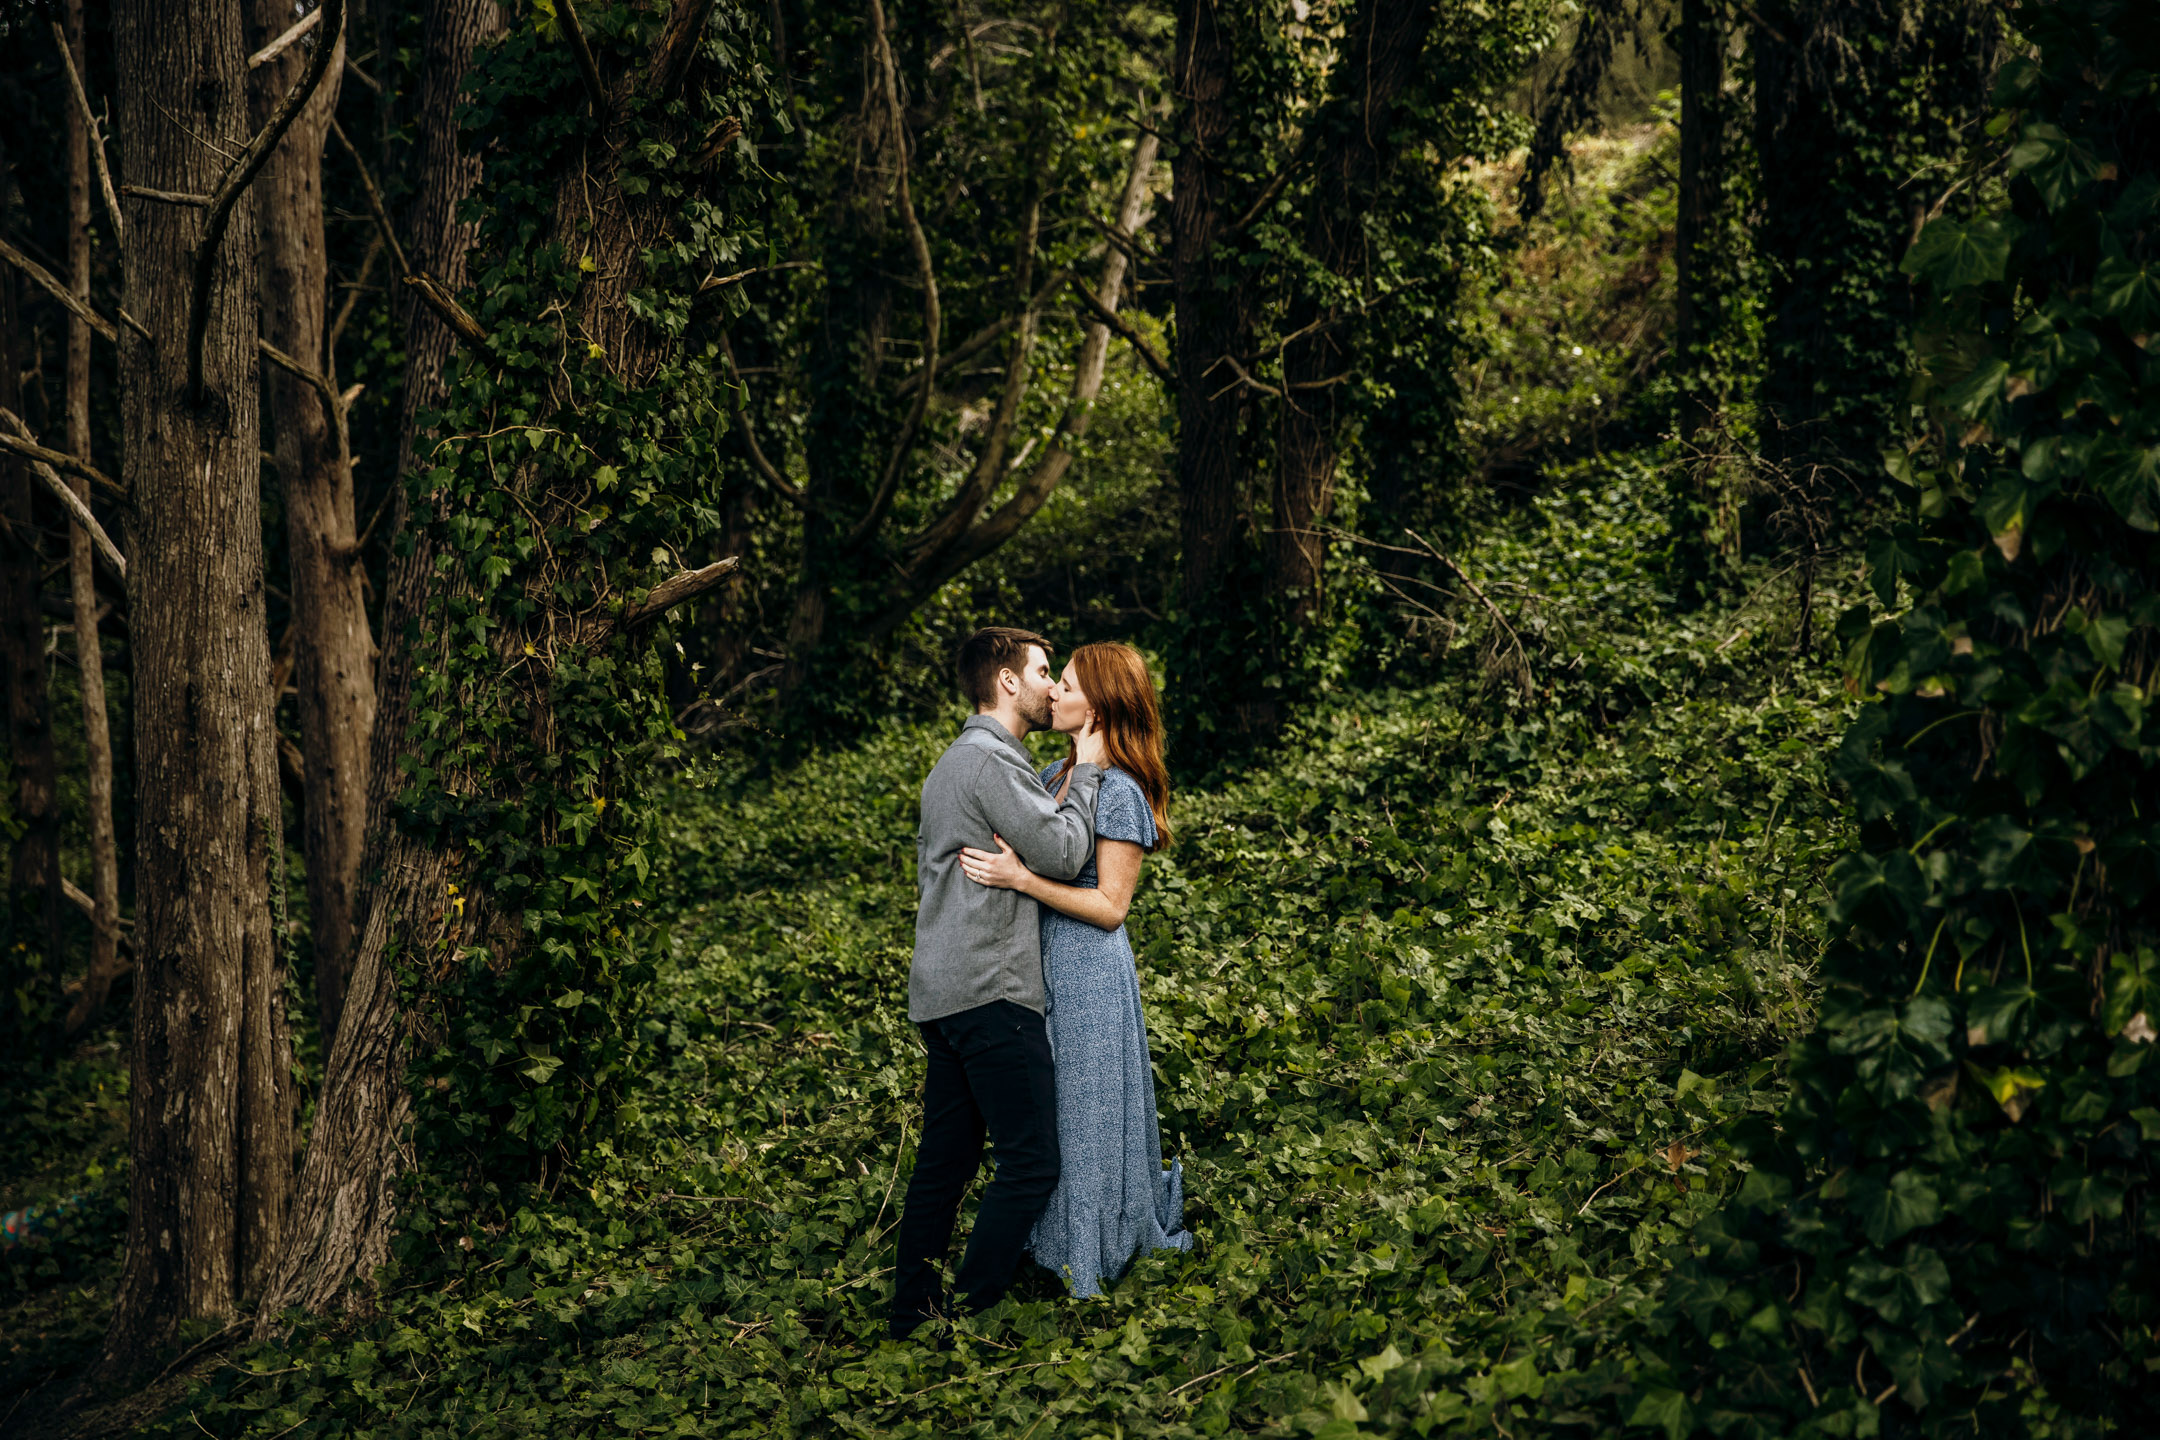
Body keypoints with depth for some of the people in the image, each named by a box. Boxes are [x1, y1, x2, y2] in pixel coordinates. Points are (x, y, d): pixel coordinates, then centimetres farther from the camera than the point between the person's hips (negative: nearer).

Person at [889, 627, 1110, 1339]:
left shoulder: (951, 761, 22)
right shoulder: (991, 760, -12)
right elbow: (1063, 854, -14)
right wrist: (1085, 772, -2)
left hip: (940, 988, 11)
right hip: (991, 990, -11)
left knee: (945, 1159, 12)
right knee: (1029, 1163, -7)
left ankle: (912, 1313, 16)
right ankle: (969, 1321, -6)